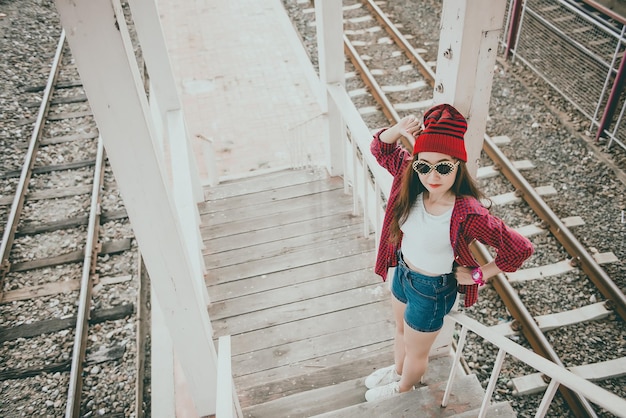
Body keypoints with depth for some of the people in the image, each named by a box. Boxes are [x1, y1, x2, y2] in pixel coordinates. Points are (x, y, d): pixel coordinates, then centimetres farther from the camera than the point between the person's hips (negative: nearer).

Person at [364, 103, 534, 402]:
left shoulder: (467, 214, -36)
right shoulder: (411, 181, -19)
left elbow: (520, 249, -27)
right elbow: (380, 148, -5)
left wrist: (477, 275, -18)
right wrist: (399, 129, -26)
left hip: (432, 291, -6)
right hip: (402, 273, 6)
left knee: (415, 350, 24)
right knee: (401, 330, 34)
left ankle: (404, 389, 56)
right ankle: (397, 370, 65)